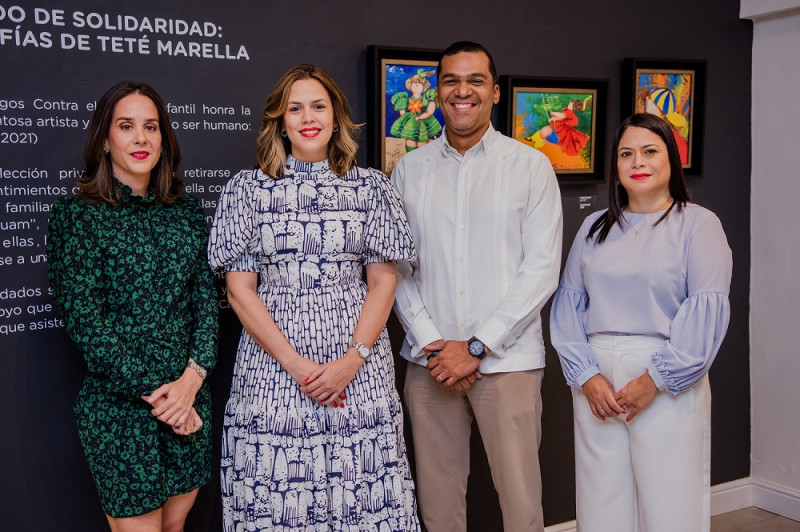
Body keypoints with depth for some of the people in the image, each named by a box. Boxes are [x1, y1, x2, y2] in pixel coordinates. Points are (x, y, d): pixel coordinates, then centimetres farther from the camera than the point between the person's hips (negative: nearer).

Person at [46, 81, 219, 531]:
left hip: (190, 396, 5)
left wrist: (190, 380, -9)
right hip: (119, 405, -4)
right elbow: (86, 322, -11)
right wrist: (154, 394, -13)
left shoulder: (186, 211, 7)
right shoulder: (77, 215, -7)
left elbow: (207, 297, 4)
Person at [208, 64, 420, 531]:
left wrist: (352, 360, -9)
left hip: (359, 365, 1)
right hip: (272, 365, 0)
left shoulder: (371, 186, 6)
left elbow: (383, 282, 4)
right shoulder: (248, 189, 4)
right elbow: (240, 290, 0)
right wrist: (296, 364, -9)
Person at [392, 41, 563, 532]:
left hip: (508, 360, -2)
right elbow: (397, 269, 6)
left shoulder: (530, 166, 1)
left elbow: (542, 270, -5)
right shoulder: (410, 169, 8)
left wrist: (476, 348, -10)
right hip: (429, 362, 2)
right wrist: (430, 344, -6)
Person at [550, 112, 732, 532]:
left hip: (669, 385, -3)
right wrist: (586, 374, -6)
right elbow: (568, 302, 7)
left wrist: (655, 380, -13)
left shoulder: (698, 224, 1)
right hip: (595, 383, 4)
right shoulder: (594, 227, 14)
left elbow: (706, 309, -8)